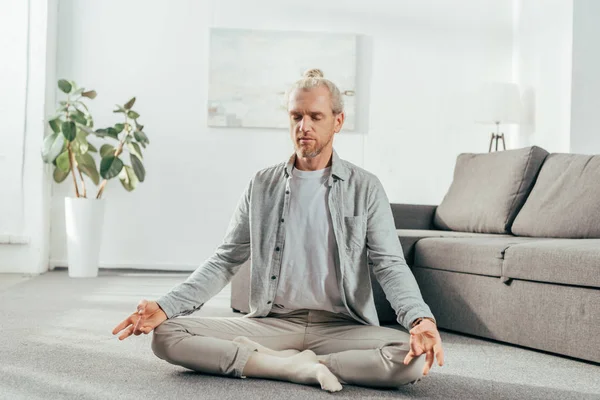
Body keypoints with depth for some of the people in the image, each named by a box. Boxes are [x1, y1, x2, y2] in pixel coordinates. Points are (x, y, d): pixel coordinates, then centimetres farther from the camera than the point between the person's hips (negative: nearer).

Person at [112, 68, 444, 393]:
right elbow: (225, 260, 7)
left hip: (341, 327, -1)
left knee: (412, 358, -32)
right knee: (167, 335, -18)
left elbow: (389, 265, -3)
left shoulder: (365, 188, 2)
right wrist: (165, 306, -7)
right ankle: (301, 367, -21)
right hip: (272, 323, 2)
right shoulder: (263, 185, 8)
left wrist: (421, 319, -24)